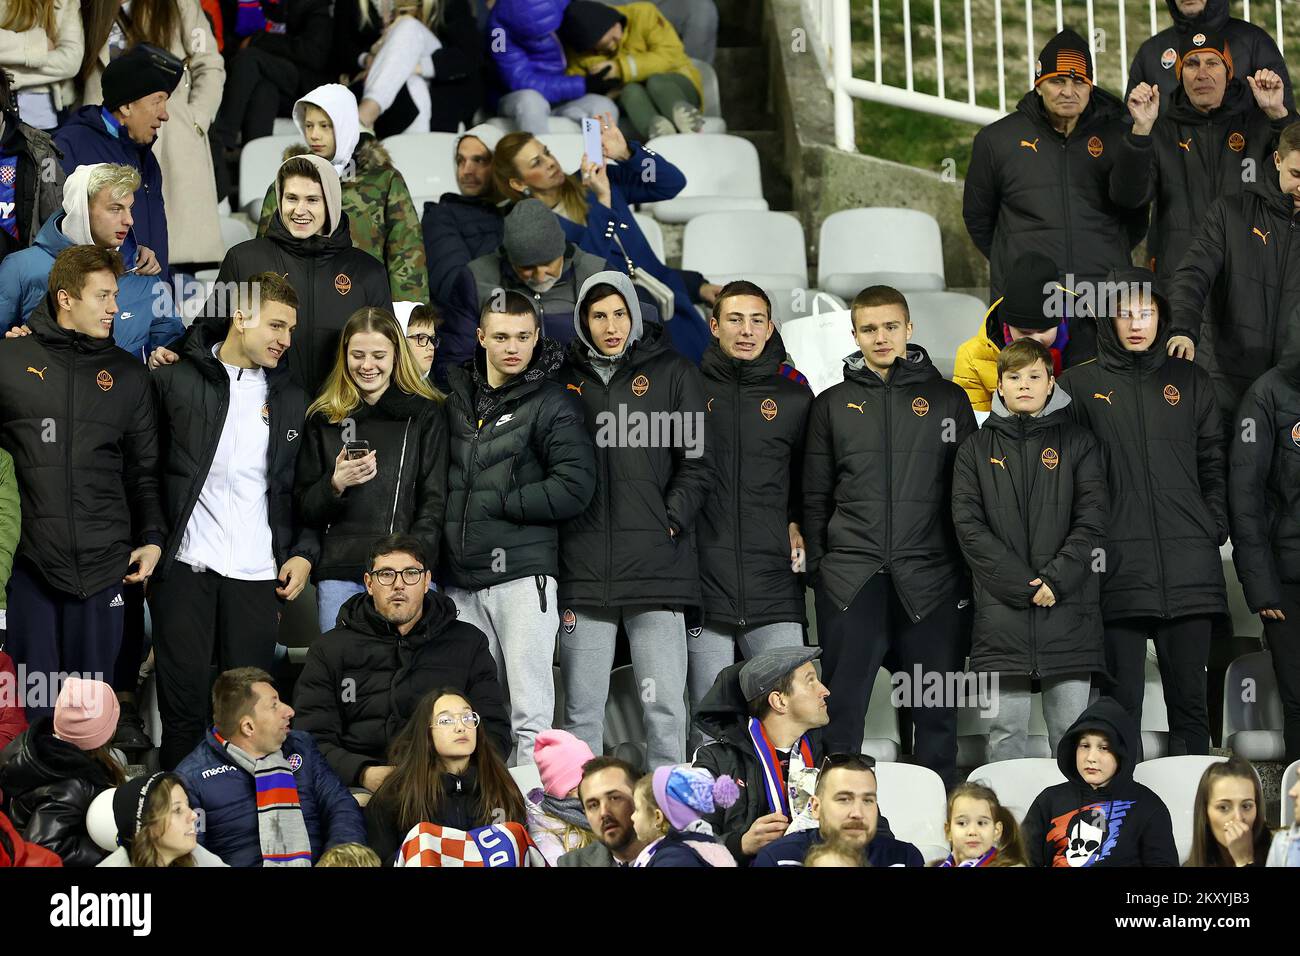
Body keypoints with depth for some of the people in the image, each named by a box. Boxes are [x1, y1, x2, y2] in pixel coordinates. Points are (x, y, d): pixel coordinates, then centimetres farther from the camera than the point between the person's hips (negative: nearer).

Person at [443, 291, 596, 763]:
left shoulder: (553, 403, -2)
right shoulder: (456, 395, 14)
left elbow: (574, 489, -12)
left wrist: (494, 503, -9)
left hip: (522, 573, -5)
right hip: (462, 581, 5)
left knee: (530, 713, -6)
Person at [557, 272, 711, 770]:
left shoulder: (673, 374, 7)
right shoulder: (566, 379, 12)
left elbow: (696, 461, 3)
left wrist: (670, 520, -8)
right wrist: (557, 521, 2)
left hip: (656, 569, -2)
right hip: (584, 572, 2)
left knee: (664, 705, -3)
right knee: (581, 708, 4)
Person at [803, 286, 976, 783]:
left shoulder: (947, 400, 8)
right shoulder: (833, 404, 11)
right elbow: (815, 495, 12)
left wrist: (967, 573, 2)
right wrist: (817, 564, 3)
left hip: (929, 577, 0)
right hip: (851, 579, 0)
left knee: (937, 709, 3)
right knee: (843, 704, 1)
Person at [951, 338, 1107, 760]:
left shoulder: (1079, 442, 10)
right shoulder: (977, 448, 11)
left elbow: (1093, 519, 0)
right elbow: (968, 523, 0)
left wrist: (1057, 579, -13)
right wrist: (1020, 583, -10)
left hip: (1068, 609, 0)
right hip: (1001, 610, 0)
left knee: (1073, 735, 1)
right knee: (1006, 732, 1)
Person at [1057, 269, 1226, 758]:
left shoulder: (1190, 381, 14)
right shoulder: (1079, 385, 8)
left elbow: (1213, 465, 14)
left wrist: (1214, 530, 2)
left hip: (1189, 568, 2)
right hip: (1119, 567, -2)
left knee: (1189, 698, 3)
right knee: (1122, 699, -2)